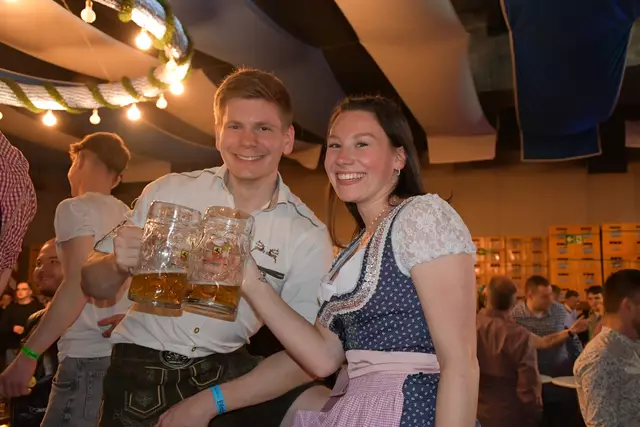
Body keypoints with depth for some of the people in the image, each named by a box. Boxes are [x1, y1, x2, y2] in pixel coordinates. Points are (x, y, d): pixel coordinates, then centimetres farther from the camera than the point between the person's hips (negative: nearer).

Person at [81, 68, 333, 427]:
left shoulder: (308, 236, -8)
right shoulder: (167, 192, -5)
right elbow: (94, 286, 3)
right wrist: (118, 264, -20)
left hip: (227, 369, 0)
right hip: (141, 370, 1)